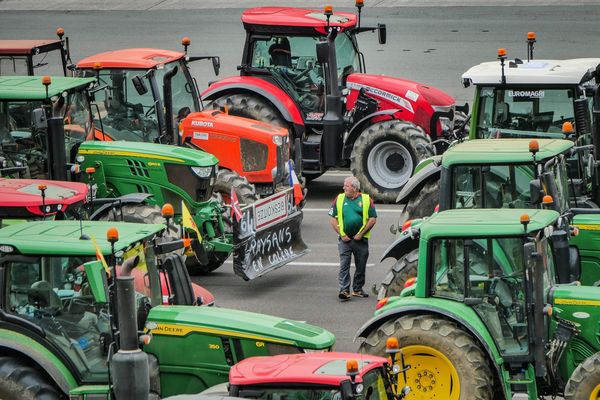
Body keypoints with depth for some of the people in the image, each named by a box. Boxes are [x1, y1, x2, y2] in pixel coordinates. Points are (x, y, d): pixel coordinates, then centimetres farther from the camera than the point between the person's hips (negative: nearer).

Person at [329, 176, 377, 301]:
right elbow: (333, 219, 4)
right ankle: (344, 290, -8)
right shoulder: (339, 199, 4)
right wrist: (342, 234, -5)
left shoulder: (366, 199, 1)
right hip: (345, 239, 0)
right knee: (344, 265, -7)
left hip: (360, 239, 0)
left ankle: (357, 289, 20)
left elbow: (372, 219, 0)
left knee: (361, 266, 8)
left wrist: (361, 234, -7)